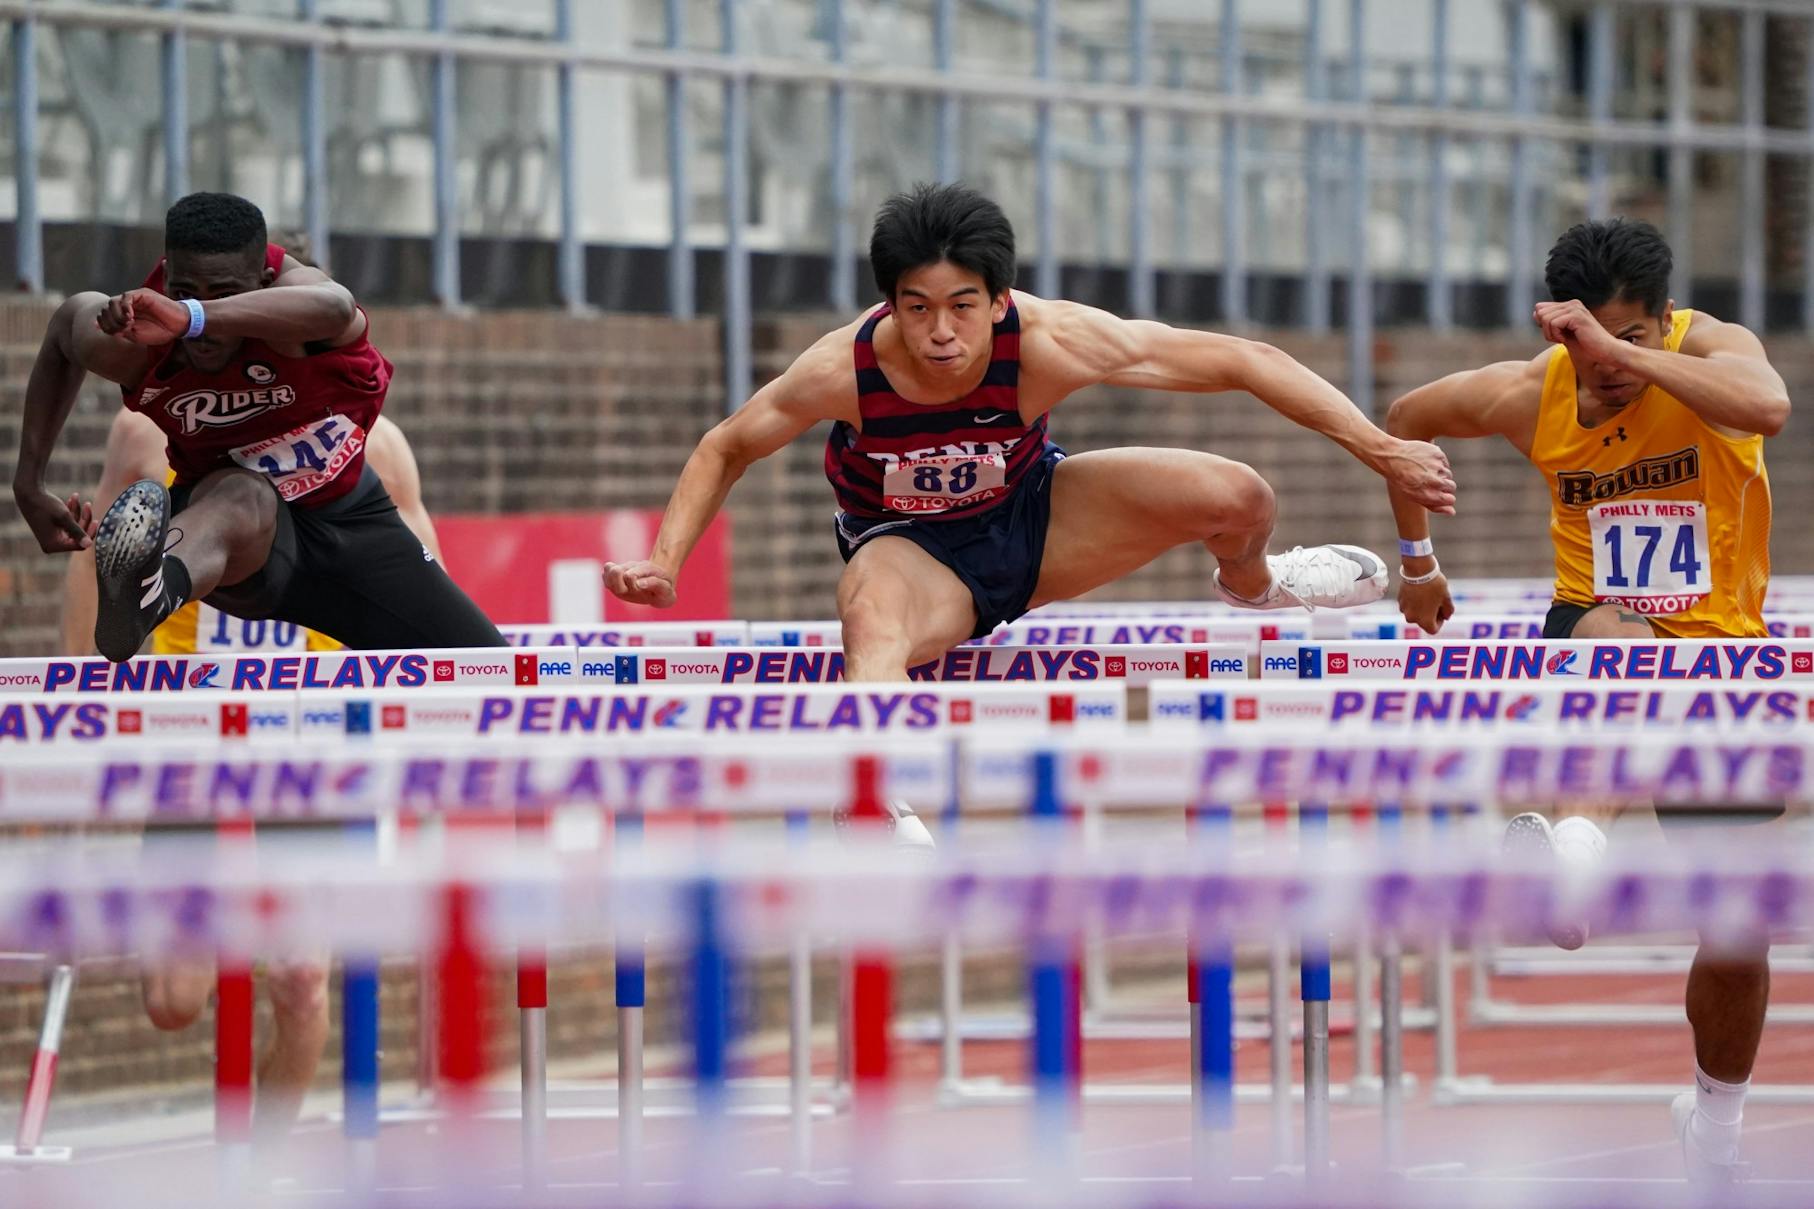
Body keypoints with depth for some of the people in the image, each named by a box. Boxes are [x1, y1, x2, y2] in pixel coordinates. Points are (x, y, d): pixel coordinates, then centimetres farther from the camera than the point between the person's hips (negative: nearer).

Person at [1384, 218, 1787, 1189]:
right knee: (1623, 637, -41)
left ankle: (1716, 1119, 28)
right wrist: (1417, 559, 17)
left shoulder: (1709, 348, -16)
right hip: (1594, 631, 0)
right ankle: (1575, 853, -61)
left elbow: (1768, 407, -41)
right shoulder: (1528, 396, -9)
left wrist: (1628, 354, -44)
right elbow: (1407, 419, 12)